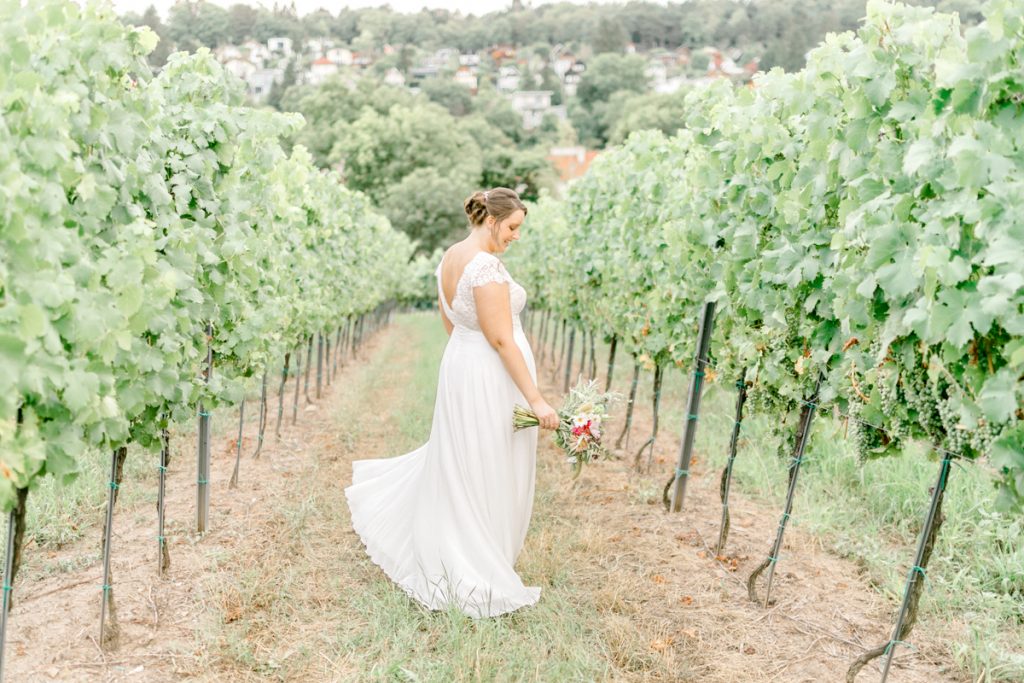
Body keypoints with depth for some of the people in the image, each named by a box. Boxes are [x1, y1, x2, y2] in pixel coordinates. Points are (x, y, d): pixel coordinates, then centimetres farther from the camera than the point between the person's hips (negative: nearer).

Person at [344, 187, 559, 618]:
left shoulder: (449, 257, 6)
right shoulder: (486, 267, -22)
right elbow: (501, 340, -24)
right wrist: (536, 399, -21)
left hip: (458, 364, 9)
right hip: (493, 378, -9)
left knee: (455, 459, 26)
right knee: (487, 474, 3)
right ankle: (479, 574, 15)